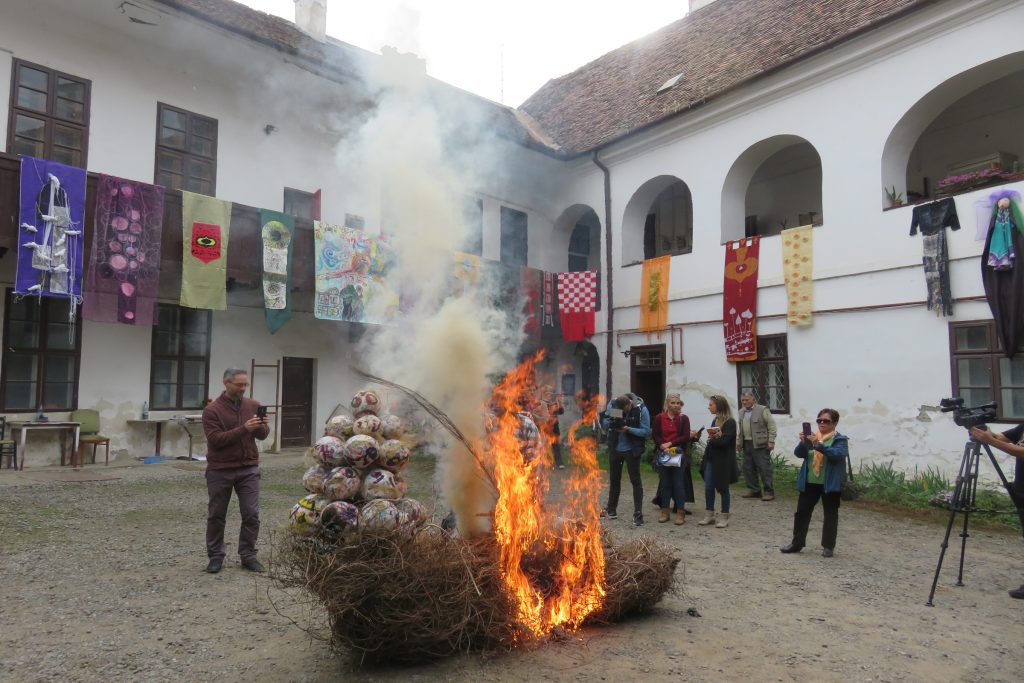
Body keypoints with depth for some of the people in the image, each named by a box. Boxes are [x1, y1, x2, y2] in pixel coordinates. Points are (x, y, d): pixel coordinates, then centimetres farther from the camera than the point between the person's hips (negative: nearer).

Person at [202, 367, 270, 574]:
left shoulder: (253, 405, 4)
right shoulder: (212, 410, -8)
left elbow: (263, 435, 4)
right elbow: (215, 439, -18)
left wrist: (261, 426, -20)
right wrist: (243, 429, -27)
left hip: (249, 468, 3)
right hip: (220, 470, -2)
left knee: (251, 514, 1)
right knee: (216, 515, 9)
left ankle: (248, 555, 14)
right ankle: (216, 556, 24)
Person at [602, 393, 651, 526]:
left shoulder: (641, 410, -18)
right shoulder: (612, 405, -9)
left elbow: (646, 431, -17)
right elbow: (604, 422, 0)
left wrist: (628, 429, -29)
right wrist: (610, 423, -23)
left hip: (632, 450, -4)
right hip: (615, 449, 4)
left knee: (635, 481, 1)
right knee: (614, 480, 16)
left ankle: (637, 514, 8)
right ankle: (611, 511, 30)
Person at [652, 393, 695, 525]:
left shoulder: (683, 419, 1)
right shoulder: (659, 418, 2)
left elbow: (686, 437, -5)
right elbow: (655, 436, -1)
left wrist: (670, 443, -12)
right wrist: (663, 447, -15)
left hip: (679, 454, -1)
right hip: (663, 454, 1)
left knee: (679, 483, 0)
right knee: (664, 483, 8)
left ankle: (680, 513, 7)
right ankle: (665, 511, 18)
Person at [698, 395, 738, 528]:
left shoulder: (729, 422, -14)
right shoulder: (715, 421, 12)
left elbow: (724, 441, -21)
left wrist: (712, 440, -7)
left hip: (723, 461, -7)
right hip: (710, 459, 7)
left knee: (723, 488, 5)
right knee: (708, 487, 8)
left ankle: (724, 517, 17)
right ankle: (709, 515, 18)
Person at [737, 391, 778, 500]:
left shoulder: (762, 410, -5)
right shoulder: (741, 412, 15)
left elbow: (771, 425, -7)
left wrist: (771, 441, -12)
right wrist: (738, 442, 15)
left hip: (760, 444, -7)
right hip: (746, 444, 7)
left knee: (764, 468, -4)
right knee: (748, 468, 9)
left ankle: (769, 492, 3)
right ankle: (754, 490, 20)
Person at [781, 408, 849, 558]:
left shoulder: (840, 440, -5)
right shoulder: (812, 437, 9)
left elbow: (838, 454, -24)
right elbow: (798, 453, 0)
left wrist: (819, 445, -35)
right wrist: (803, 442, -19)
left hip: (830, 483, -4)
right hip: (809, 482, 5)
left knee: (830, 515, 7)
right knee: (802, 512, 8)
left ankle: (828, 546, 19)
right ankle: (797, 543, 19)